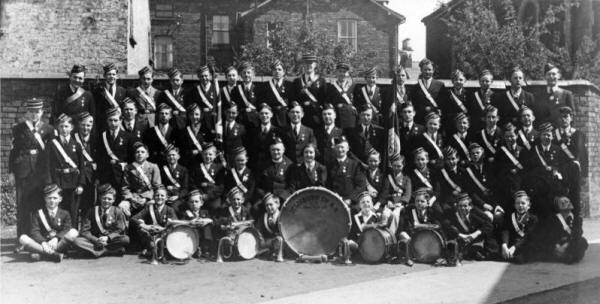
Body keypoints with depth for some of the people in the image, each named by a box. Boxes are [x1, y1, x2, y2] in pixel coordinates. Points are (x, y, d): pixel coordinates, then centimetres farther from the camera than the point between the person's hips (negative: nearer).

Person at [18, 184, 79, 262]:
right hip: (40, 244, 0)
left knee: (74, 232, -26)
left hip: (59, 244, 0)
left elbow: (66, 230, -3)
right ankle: (54, 254, -40)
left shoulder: (65, 214, 12)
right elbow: (35, 231, -4)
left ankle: (40, 254, -31)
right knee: (23, 238, -26)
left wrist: (56, 238, -25)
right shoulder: (37, 213, 10)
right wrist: (43, 242, -25)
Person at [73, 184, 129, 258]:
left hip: (111, 240, -2)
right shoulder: (92, 211, 5)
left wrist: (107, 238, -20)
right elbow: (85, 231, -1)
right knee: (77, 241, -28)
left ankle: (99, 251, -27)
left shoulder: (118, 211, 3)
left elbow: (120, 230, -2)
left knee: (126, 239, -31)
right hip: (95, 240, 2)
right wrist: (96, 240, -20)